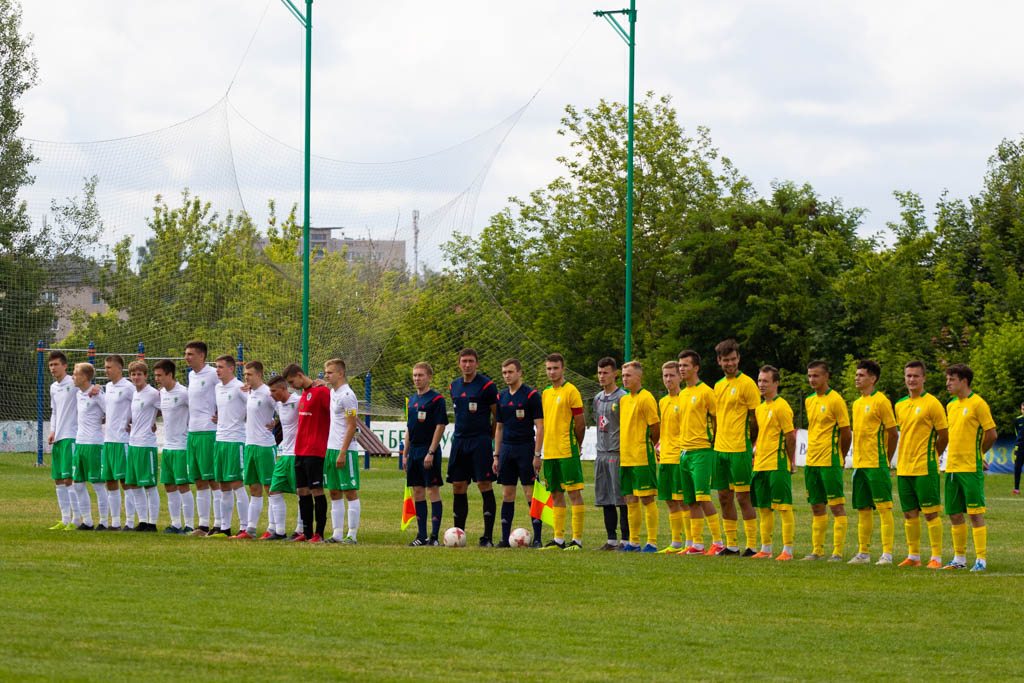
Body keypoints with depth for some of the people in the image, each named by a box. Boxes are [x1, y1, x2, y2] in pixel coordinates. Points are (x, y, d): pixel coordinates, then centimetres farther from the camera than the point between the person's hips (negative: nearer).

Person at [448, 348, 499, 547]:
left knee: (485, 486, -8)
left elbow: (498, 415, -2)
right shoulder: (454, 386, 12)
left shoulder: (486, 385, -7)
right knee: (458, 488, 5)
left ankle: (488, 537, -7)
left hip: (480, 441, -6)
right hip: (459, 440, 6)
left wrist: (489, 436, 1)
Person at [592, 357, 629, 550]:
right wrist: (598, 443, 15)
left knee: (621, 499, -6)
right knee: (605, 499, 7)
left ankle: (625, 540, -3)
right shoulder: (598, 398, 15)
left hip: (618, 454, -7)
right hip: (601, 454, 8)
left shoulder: (623, 398, -8)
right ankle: (611, 539, 12)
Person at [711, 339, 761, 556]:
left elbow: (755, 419, -7)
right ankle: (731, 544, 15)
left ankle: (752, 545, -3)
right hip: (720, 448, 7)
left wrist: (748, 443, -7)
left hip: (739, 449, -7)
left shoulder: (747, 384, -7)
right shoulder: (718, 386, 15)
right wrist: (715, 441, 14)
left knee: (743, 497, -6)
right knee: (724, 497, 8)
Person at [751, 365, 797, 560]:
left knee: (783, 507, -6)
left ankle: (788, 550, -6)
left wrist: (791, 463, -8)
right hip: (760, 464, 8)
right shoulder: (760, 408, 15)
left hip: (777, 465, -8)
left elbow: (791, 436, -10)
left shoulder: (781, 407, -10)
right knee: (763, 508, 11)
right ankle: (765, 549, 17)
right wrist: (756, 453, 15)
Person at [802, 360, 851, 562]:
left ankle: (837, 551, -6)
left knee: (837, 506, -5)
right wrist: (812, 454, 15)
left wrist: (839, 458, 1)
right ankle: (817, 550, 16)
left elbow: (846, 433, -7)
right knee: (816, 507, 11)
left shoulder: (835, 400, -9)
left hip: (830, 462, -8)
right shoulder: (809, 401, 13)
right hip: (812, 461, 8)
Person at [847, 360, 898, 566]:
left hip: (876, 464, -8)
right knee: (863, 509, 10)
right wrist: (857, 459, 15)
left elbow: (893, 433, -7)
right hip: (859, 464, 8)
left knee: (884, 508, -7)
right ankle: (863, 553, 16)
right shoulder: (857, 403, 16)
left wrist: (885, 461, -3)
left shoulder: (881, 401, -8)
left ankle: (887, 554, -8)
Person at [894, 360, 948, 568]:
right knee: (910, 514, 10)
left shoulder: (932, 403, -7)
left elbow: (943, 435, -4)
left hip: (925, 468, -6)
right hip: (903, 469, 6)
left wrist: (929, 457, 0)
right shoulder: (900, 405, 13)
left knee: (930, 512, -6)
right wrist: (904, 459, 14)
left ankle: (936, 557, -4)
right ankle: (913, 556, 18)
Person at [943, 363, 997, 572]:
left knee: (975, 514, -6)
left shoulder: (977, 404, -8)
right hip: (952, 467, 7)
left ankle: (981, 560, -4)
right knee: (955, 515, 9)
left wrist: (977, 455, 4)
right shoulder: (951, 406, 14)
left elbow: (992, 434, -8)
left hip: (971, 468, -7)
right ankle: (959, 559, 17)